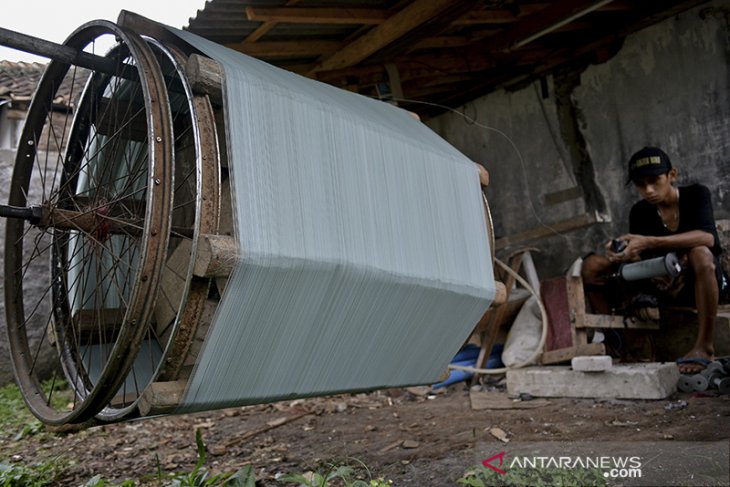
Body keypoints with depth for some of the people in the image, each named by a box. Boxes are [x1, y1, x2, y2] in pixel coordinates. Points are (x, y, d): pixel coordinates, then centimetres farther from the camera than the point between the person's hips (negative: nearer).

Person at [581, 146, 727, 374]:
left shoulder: (696, 194, -11)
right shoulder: (639, 212, -3)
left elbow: (707, 237, -31)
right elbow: (639, 258, -8)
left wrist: (649, 242, -42)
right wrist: (624, 255, -33)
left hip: (702, 280, -3)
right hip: (664, 284, 3)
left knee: (700, 253, -40)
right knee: (592, 265, -14)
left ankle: (703, 346, -27)